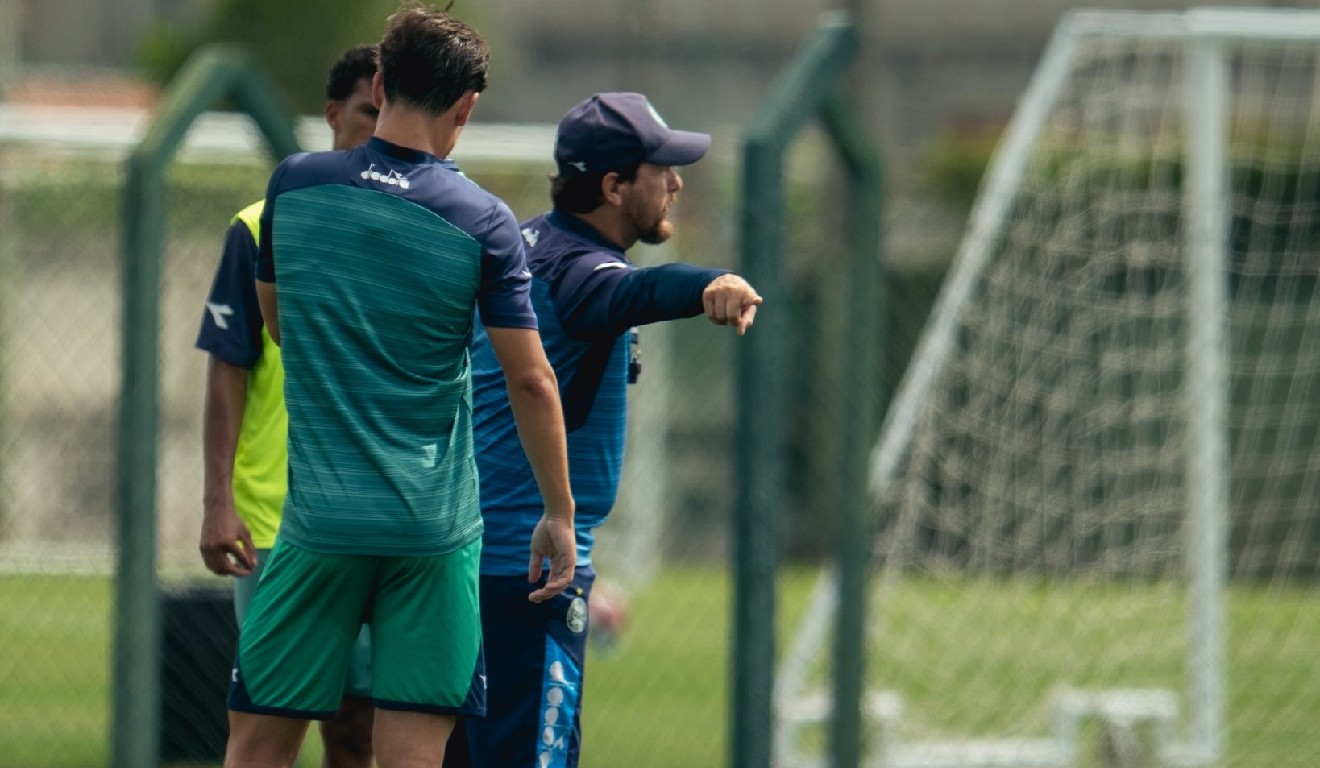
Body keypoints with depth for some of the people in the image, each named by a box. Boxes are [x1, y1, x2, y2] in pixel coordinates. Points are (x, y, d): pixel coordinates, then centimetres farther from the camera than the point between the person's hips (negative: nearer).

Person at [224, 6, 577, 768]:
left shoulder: (293, 185, 1)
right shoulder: (483, 222, -6)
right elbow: (531, 380, -6)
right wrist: (559, 513, 4)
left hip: (319, 517, 1)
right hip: (436, 525, -1)